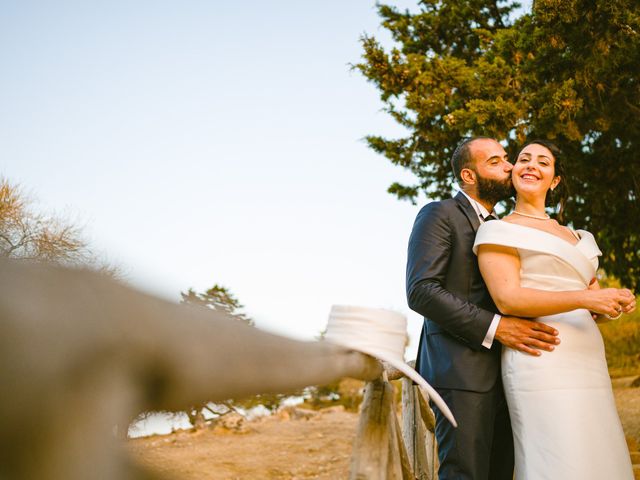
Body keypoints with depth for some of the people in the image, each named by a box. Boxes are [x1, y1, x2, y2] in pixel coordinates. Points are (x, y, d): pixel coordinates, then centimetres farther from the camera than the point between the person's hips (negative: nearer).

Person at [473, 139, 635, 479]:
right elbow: (507, 299, -12)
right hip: (541, 362, -7)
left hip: (588, 364, 7)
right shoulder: (500, 231, 1)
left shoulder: (576, 237, 23)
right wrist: (584, 298, -18)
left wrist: (616, 301, 0)